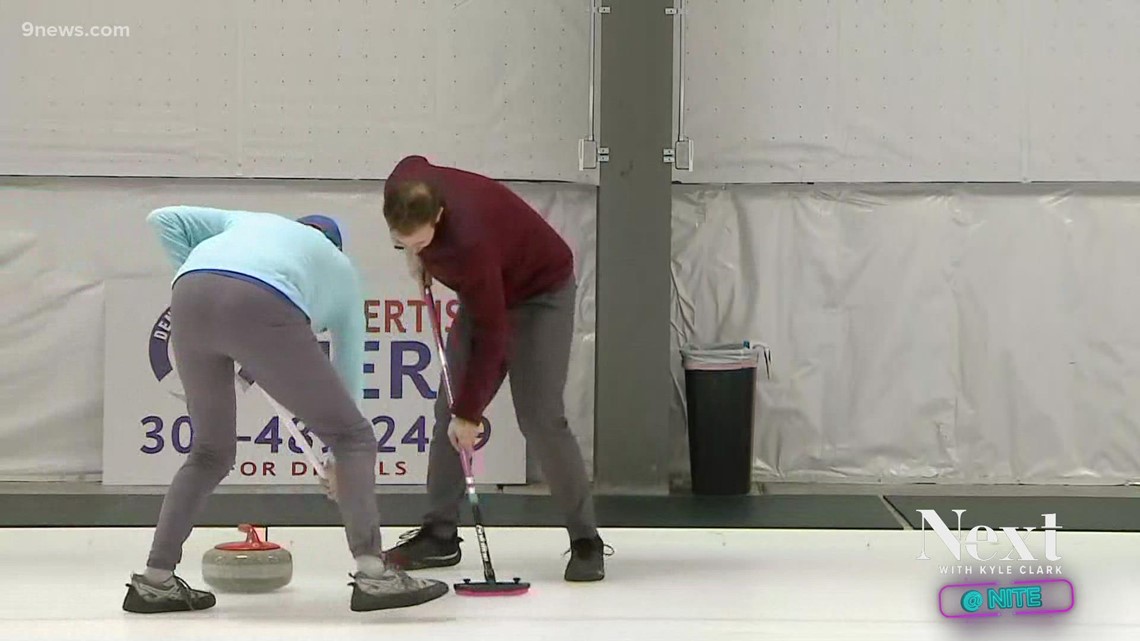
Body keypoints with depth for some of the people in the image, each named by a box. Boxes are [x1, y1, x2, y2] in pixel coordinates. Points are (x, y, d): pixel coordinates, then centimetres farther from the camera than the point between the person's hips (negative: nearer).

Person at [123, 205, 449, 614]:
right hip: (262, 306, -4)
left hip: (189, 300, 4)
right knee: (352, 437, 10)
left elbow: (163, 219, 27)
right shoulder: (339, 266, 36)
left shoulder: (248, 221, 41)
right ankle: (373, 575, -2)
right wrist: (338, 459, 46)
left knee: (210, 452, 24)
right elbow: (349, 364, 38)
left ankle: (155, 580, 21)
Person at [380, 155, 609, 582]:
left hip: (540, 291, -8)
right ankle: (439, 534, 8)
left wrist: (469, 414, -26)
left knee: (540, 418, -17)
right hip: (486, 292, 8)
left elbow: (491, 336, -32)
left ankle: (585, 541, -7)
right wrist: (414, 253, 0)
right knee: (448, 408, 1)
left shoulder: (470, 242, -40)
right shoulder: (404, 183, -21)